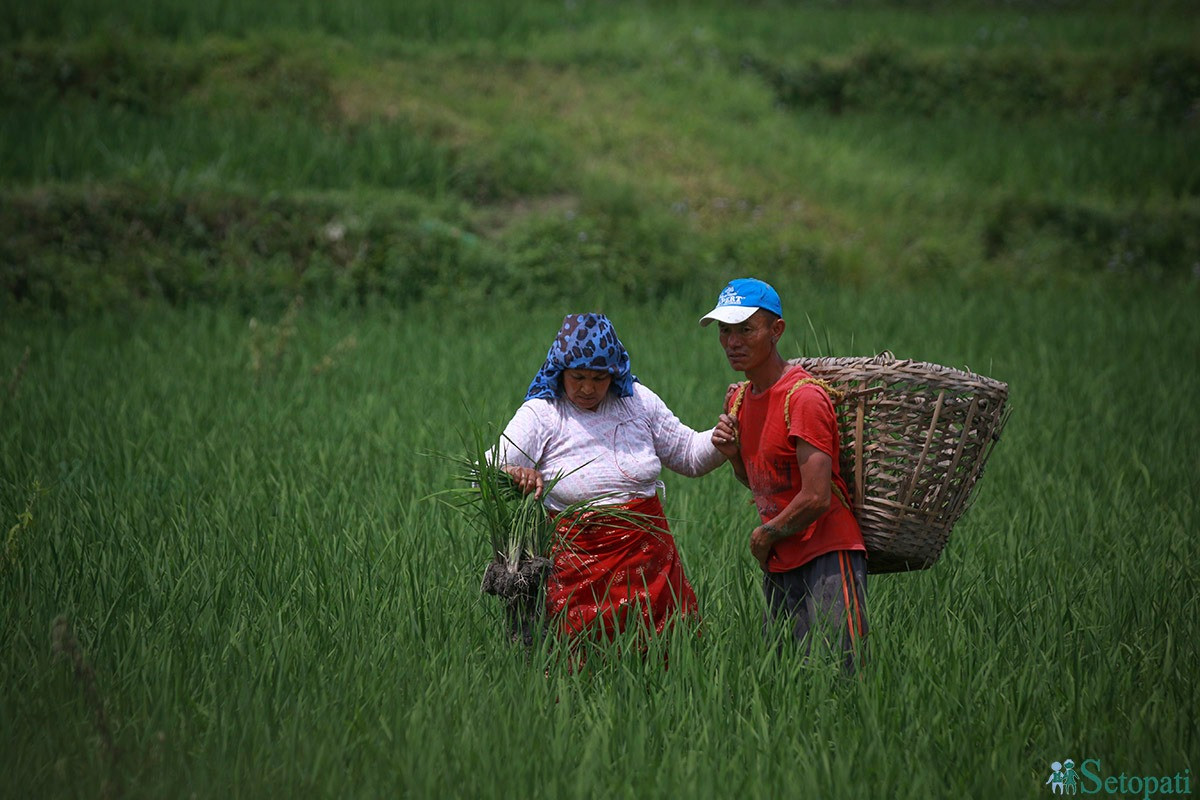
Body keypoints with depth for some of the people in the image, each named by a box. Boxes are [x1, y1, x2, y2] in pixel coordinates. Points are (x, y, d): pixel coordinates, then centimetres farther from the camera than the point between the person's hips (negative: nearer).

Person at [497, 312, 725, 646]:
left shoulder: (637, 401, 8)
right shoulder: (540, 414, -3)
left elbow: (689, 454, 19)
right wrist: (512, 474, -35)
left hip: (648, 557, 3)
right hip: (578, 564, -3)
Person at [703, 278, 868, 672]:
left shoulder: (803, 397, -16)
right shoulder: (739, 398, 11)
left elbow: (817, 498, -21)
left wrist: (765, 535, -6)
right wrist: (733, 454, 3)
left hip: (826, 556, -9)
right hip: (779, 565, 9)